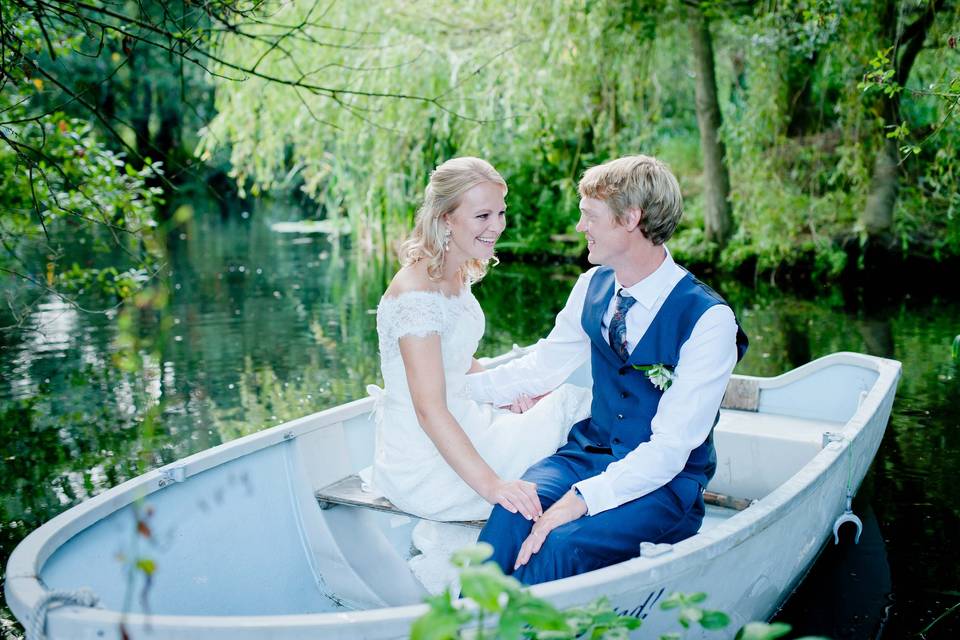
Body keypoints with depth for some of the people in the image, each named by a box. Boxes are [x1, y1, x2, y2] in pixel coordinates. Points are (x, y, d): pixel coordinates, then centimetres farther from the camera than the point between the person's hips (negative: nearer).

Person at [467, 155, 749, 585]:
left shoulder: (708, 319, -18)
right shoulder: (594, 286, 2)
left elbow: (670, 447, -22)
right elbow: (542, 366, 16)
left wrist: (579, 500, -31)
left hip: (665, 484, -5)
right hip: (592, 452, 5)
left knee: (562, 543, -33)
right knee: (514, 508, -28)